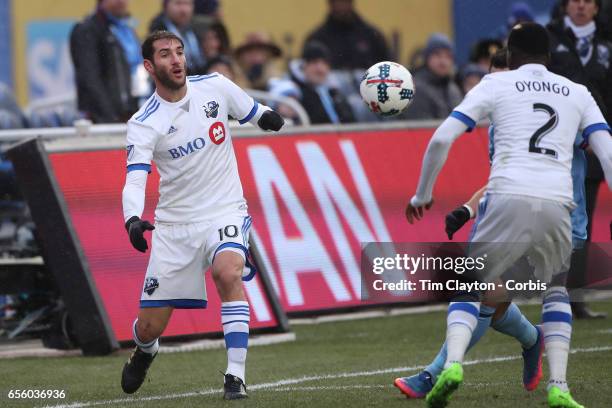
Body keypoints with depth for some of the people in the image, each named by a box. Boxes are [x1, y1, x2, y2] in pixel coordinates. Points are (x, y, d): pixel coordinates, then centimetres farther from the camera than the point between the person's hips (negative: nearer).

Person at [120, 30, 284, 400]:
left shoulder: (214, 87, -3)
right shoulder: (143, 125, -11)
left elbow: (254, 112, 20)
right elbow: (134, 181, -24)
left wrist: (268, 117, 2)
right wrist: (133, 220, -40)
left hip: (225, 213, 0)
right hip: (174, 223, 0)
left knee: (228, 272, -34)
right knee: (150, 327, 2)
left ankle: (236, 377, -27)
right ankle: (145, 352, 43)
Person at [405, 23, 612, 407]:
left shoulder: (496, 84, 14)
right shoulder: (578, 93, 21)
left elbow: (442, 140, 6)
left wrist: (423, 195, 18)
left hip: (507, 198, -2)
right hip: (557, 203, 2)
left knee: (470, 287, 16)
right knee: (557, 289, 27)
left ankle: (453, 364, -11)